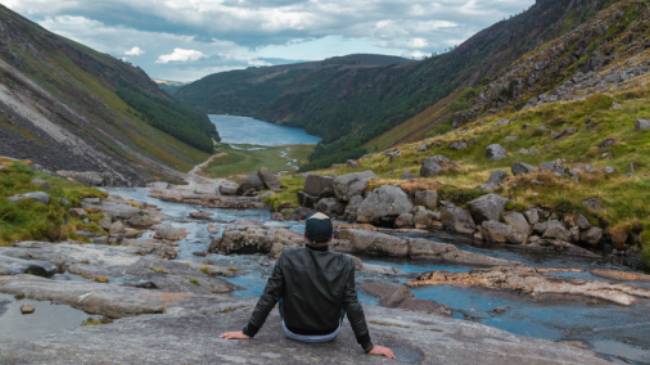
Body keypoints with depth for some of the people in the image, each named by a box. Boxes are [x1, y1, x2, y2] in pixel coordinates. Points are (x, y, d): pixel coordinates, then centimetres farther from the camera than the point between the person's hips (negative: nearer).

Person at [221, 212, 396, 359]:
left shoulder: (287, 259, -24)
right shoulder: (345, 264, -23)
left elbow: (268, 298, -18)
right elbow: (353, 306, -19)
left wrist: (248, 332, -6)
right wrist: (368, 346, -9)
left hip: (293, 330, 0)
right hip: (329, 333, 0)